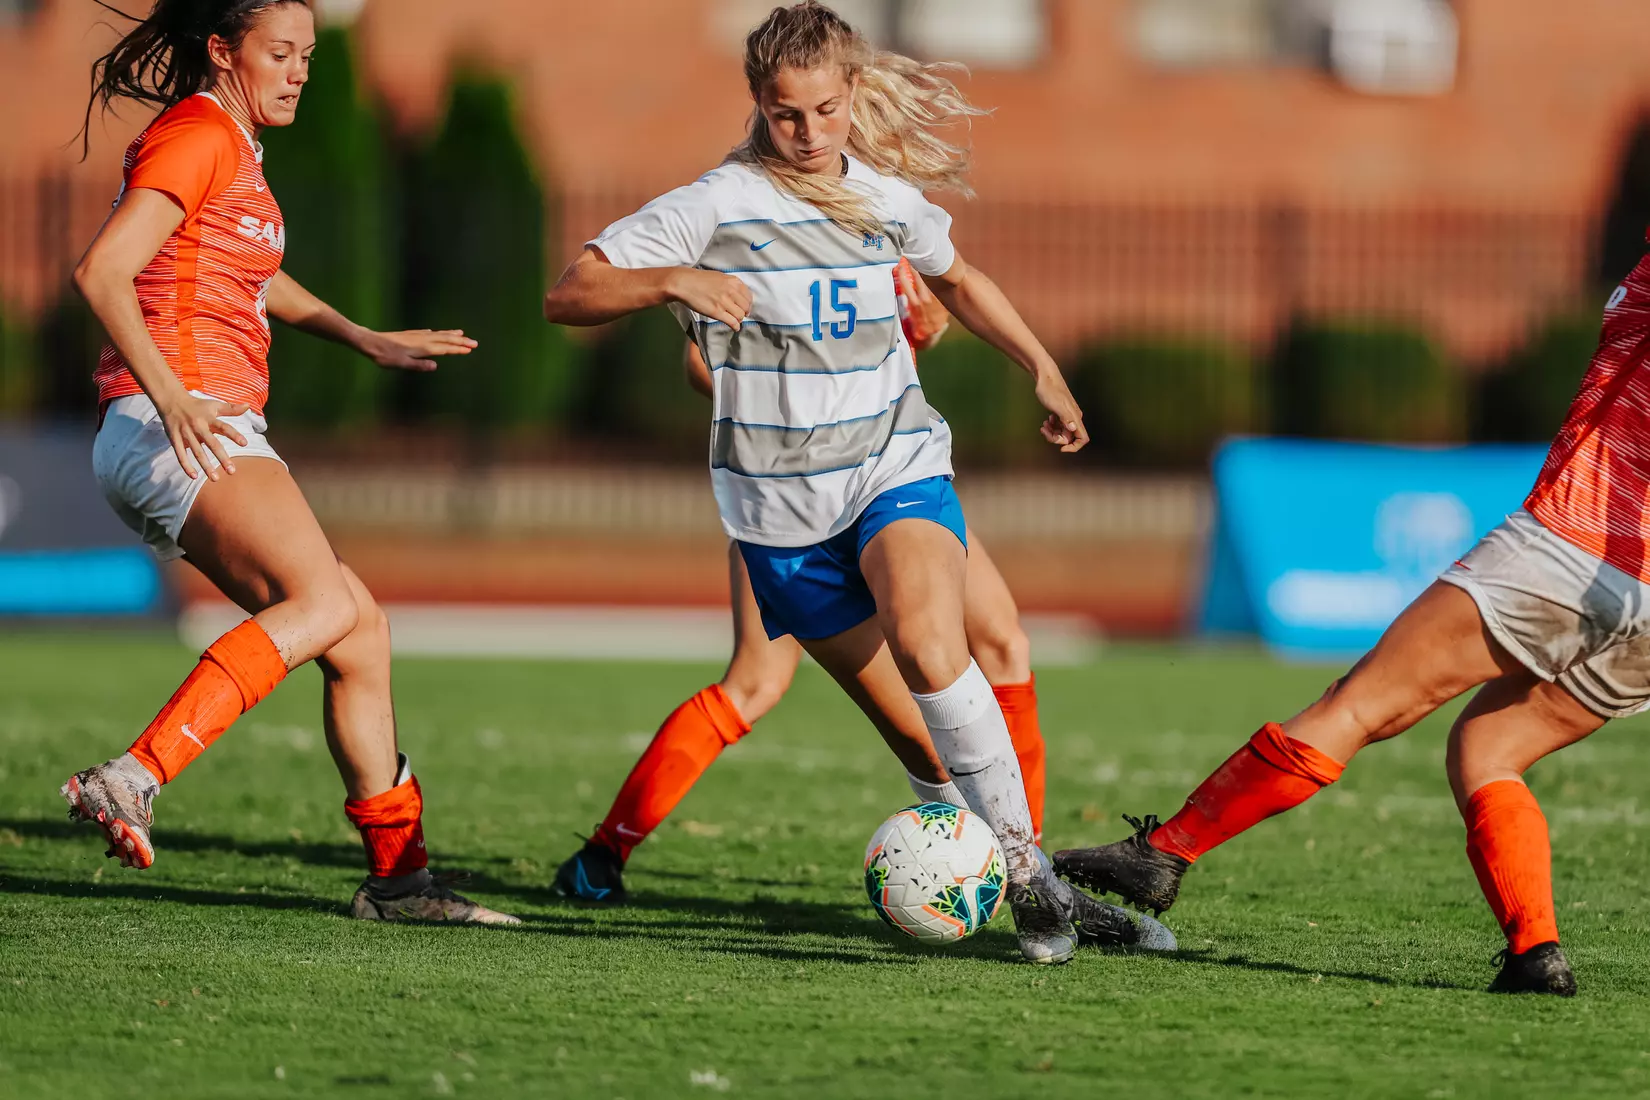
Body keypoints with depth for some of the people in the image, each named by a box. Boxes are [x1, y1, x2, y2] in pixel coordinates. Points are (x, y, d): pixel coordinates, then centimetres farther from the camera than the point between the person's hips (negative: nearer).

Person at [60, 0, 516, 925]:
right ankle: (133, 781, -38)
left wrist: (367, 341, 39)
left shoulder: (232, 146, 23)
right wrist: (170, 396, -29)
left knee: (357, 627, 9)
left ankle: (398, 875, 14)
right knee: (324, 603, -27)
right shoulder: (198, 136, -8)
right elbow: (103, 270, -19)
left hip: (213, 434, 10)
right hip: (171, 431, -10)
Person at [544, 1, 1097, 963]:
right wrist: (673, 281, -30)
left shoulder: (890, 198, 5)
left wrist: (1043, 369, 29)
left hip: (895, 462, 0)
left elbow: (959, 280, 28)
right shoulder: (716, 206, -8)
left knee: (929, 651, -27)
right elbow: (568, 298, -14)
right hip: (780, 497, 0)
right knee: (901, 717, 2)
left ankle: (1025, 864, -21)